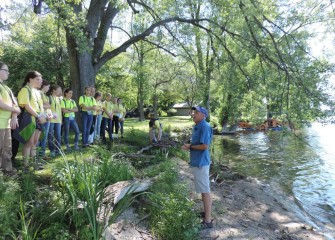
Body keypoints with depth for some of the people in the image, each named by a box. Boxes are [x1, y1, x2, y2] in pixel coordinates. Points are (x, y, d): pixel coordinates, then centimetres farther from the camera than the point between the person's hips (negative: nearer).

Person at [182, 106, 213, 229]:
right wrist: (188, 146, 0)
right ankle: (206, 212, 33)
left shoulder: (205, 127, -18)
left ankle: (208, 221, 4)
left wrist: (190, 147, -12)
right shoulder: (196, 127, 12)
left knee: (205, 190, -3)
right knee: (202, 189, 19)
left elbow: (204, 146, -24)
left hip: (201, 163, -10)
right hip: (197, 161, 10)